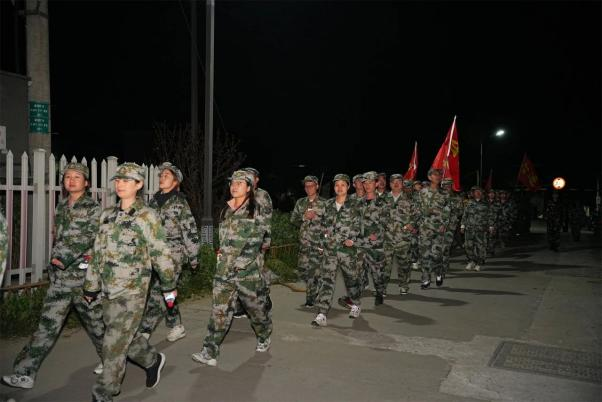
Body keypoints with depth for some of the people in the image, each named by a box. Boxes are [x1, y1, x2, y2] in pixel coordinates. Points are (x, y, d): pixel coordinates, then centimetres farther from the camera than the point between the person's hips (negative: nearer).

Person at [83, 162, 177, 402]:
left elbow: (161, 254, -7)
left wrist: (169, 286, -2)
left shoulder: (147, 217, -11)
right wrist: (91, 287, 16)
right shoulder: (107, 215, 9)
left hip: (131, 292, -6)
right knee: (124, 337, 18)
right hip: (108, 290, 7)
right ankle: (153, 360, 42)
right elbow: (98, 253, 14)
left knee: (114, 345, -2)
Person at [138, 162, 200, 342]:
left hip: (173, 254, -7)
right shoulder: (154, 201, 11)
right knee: (165, 292, 12)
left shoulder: (180, 202, -7)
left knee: (158, 293, -11)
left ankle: (142, 332, -6)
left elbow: (190, 230, -8)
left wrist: (193, 256, -7)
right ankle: (176, 327, 27)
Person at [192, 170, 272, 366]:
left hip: (248, 270, -4)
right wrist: (222, 252, 14)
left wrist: (237, 264, -15)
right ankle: (210, 352, -1)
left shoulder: (256, 211, -7)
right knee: (219, 309, -3)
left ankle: (264, 337, 37)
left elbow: (254, 243, -11)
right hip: (224, 269, 4)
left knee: (256, 306, 12)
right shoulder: (225, 210, 10)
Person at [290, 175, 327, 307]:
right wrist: (304, 217, -6)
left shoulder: (324, 203, 1)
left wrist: (316, 217, -14)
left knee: (314, 269, -5)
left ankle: (310, 298, 9)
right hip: (304, 241, 4)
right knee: (302, 268, 1)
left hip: (319, 241, -3)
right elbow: (293, 220, 10)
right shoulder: (300, 202, 12)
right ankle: (314, 290, 25)